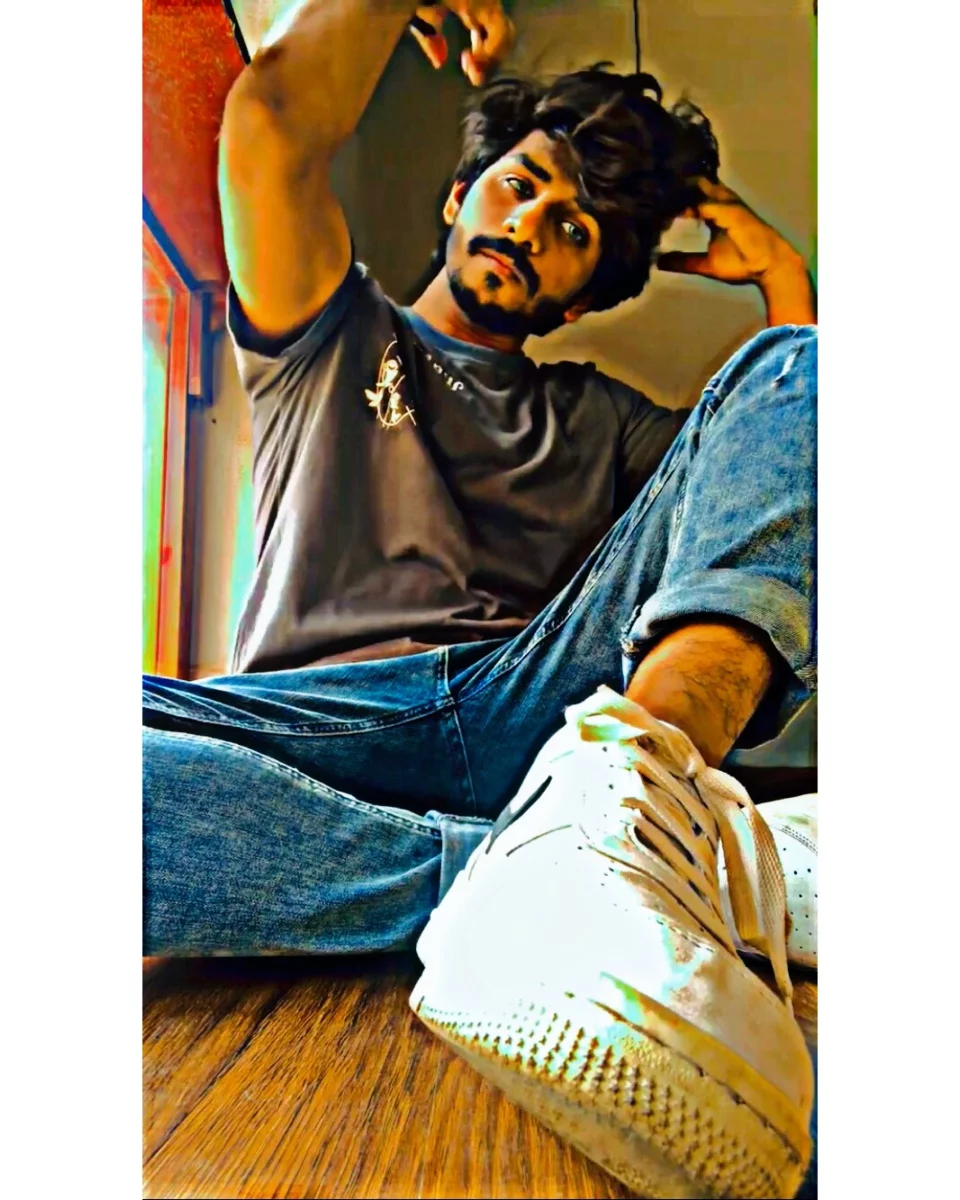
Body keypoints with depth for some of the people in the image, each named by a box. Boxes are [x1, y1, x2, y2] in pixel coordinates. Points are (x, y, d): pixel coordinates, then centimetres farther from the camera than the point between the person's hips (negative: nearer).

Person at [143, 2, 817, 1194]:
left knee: (799, 369, -9)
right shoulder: (331, 340, 24)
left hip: (542, 712, 2)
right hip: (324, 727, -1)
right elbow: (275, 112, 9)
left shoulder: (602, 420, 29)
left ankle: (644, 766, -36)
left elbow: (797, 468, 19)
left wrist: (777, 274, 21)